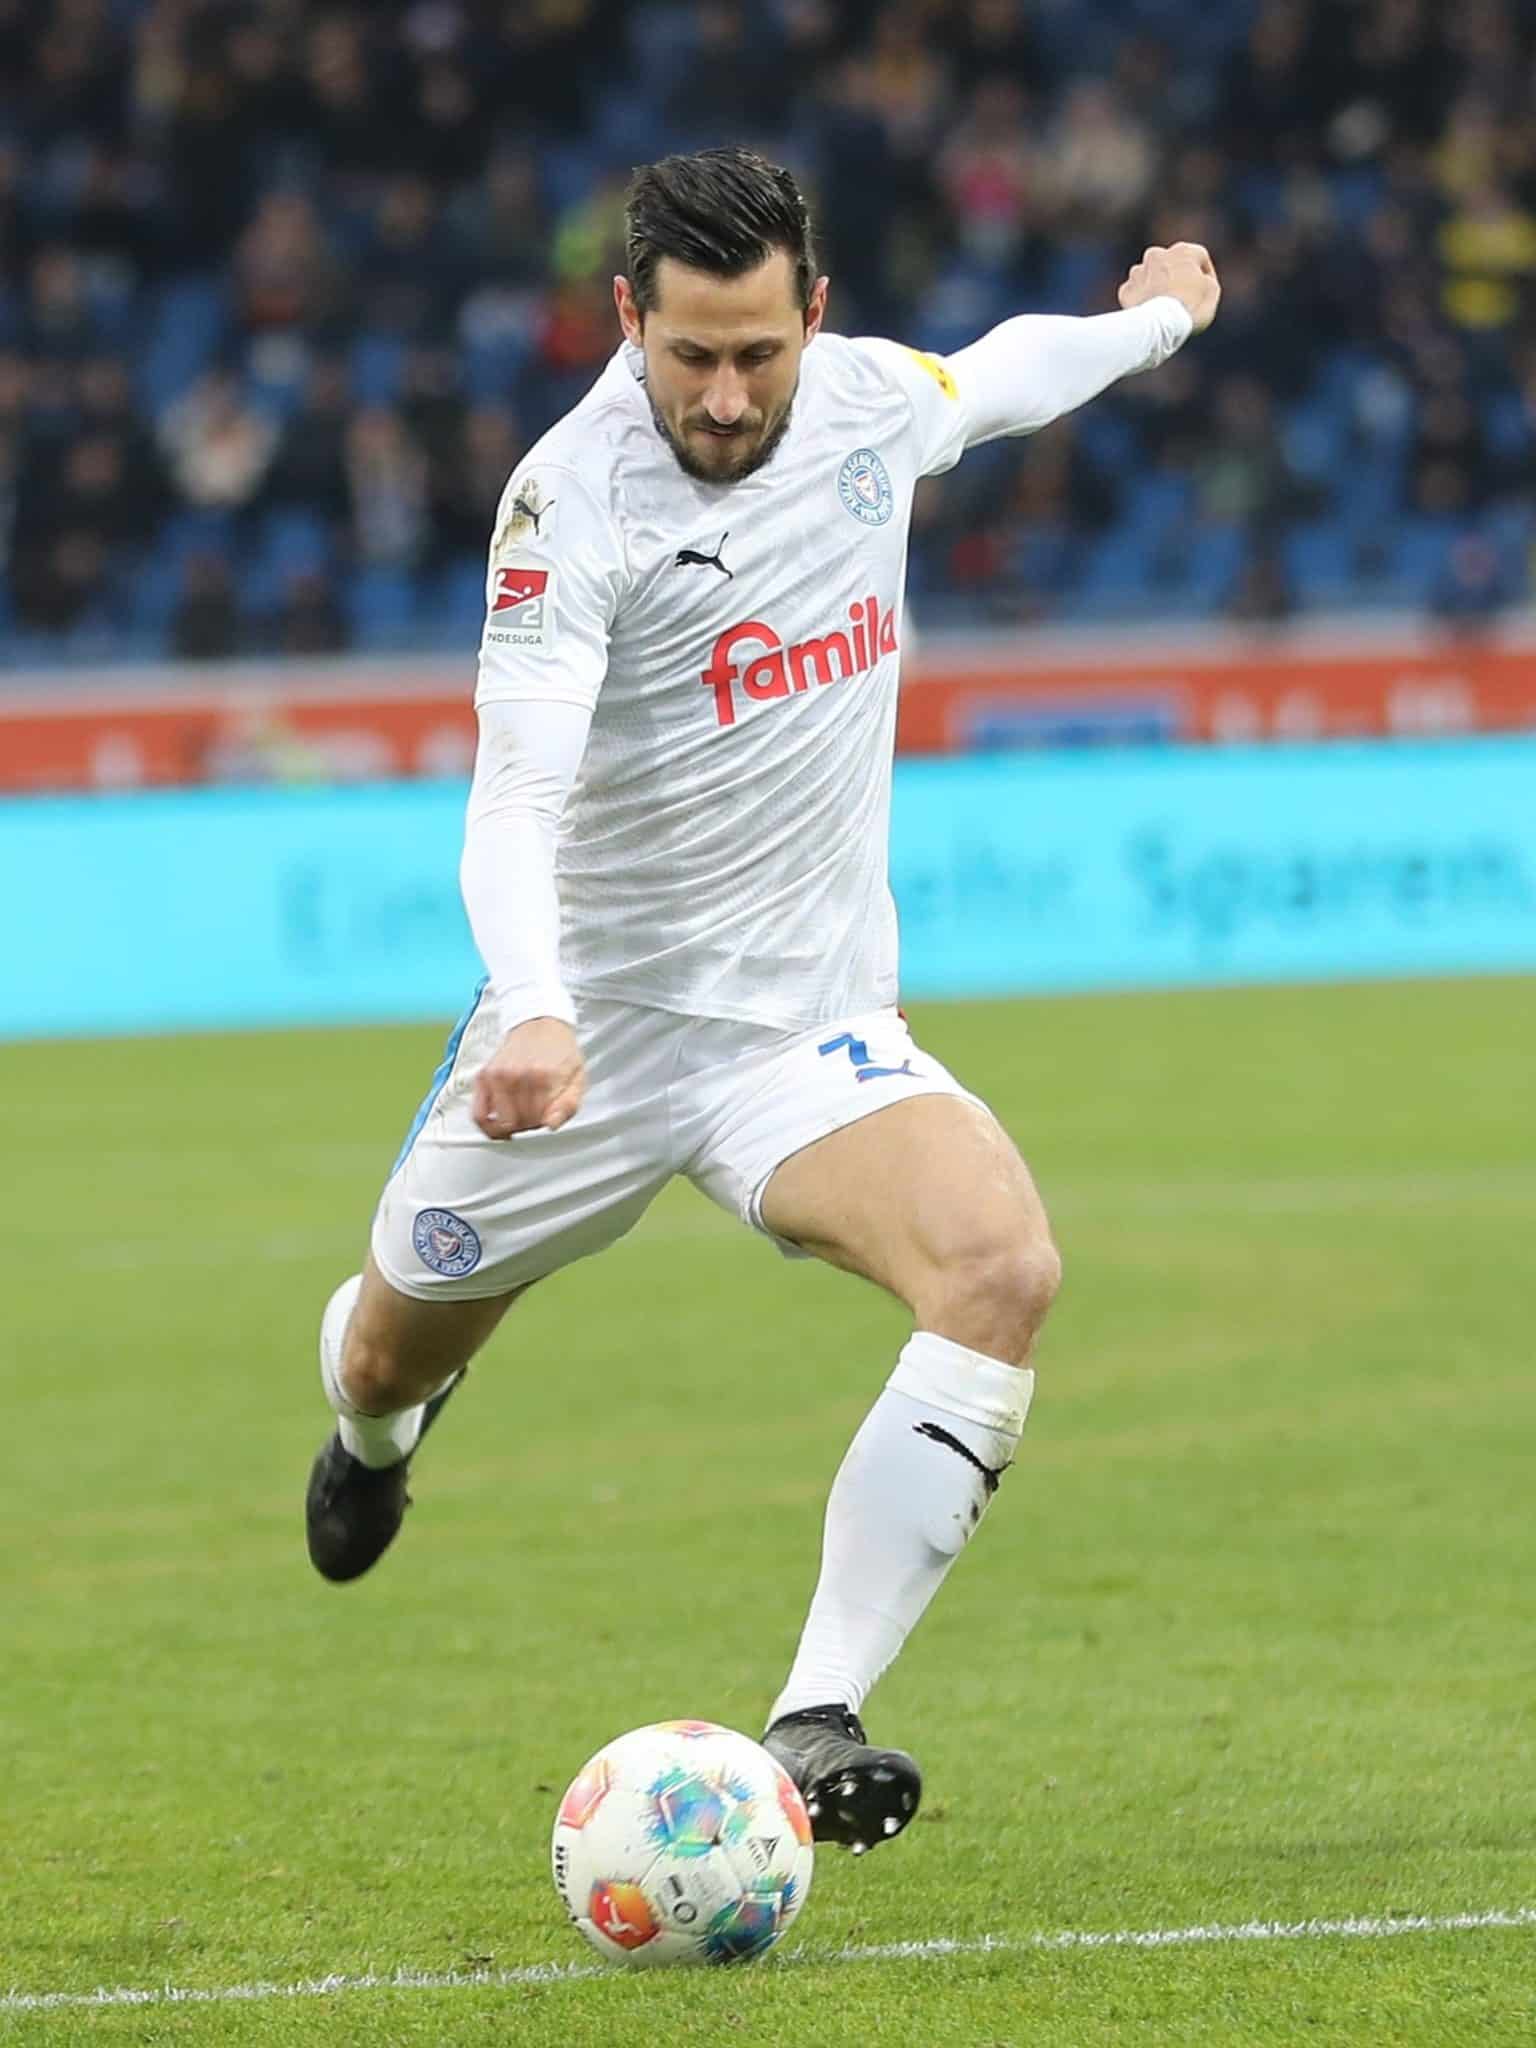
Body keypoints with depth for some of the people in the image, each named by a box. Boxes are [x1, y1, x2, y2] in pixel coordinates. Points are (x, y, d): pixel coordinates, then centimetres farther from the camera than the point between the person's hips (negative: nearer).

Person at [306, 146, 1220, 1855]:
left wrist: (1155, 316, 42)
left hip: (810, 1028, 3)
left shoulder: (868, 401, -2)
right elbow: (515, 793, -30)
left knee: (1001, 1267, -27)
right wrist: (534, 1010, -47)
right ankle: (378, 1414, 59)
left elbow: (998, 372, 24)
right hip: (589, 1027, -2)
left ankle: (816, 1719, -27)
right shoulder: (574, 498, -20)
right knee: (396, 1346, 17)